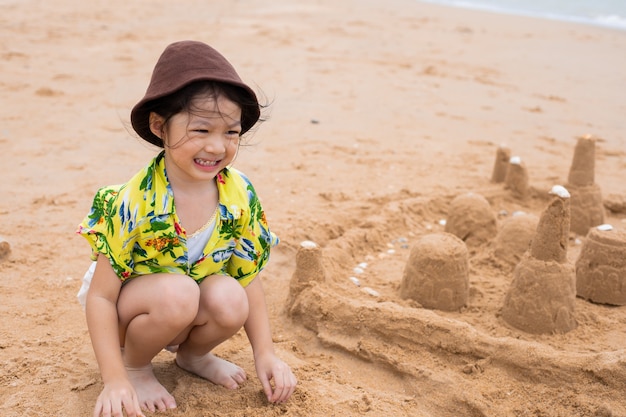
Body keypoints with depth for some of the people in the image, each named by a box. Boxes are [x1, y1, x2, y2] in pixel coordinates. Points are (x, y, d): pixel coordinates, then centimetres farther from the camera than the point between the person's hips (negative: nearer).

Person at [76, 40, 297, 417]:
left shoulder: (240, 195, -16)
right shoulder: (133, 203, -28)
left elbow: (249, 280, -6)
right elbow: (100, 297, -21)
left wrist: (265, 354, -12)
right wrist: (116, 381, -25)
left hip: (196, 312, 4)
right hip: (131, 311, -3)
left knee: (230, 300, -28)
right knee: (177, 292, -35)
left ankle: (192, 354, 6)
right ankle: (135, 365, -3)